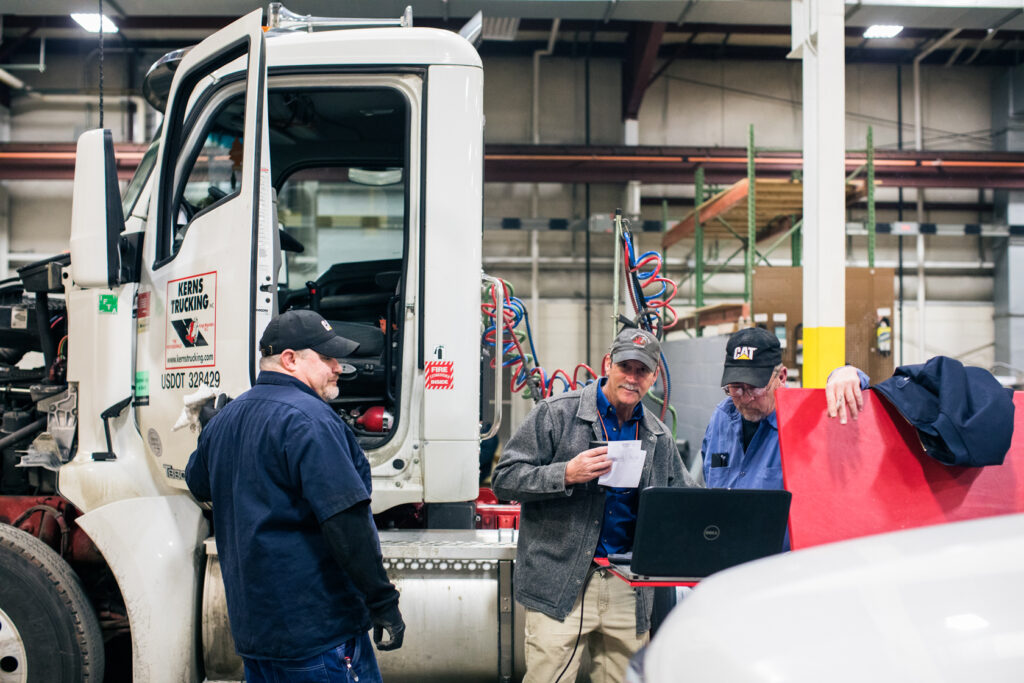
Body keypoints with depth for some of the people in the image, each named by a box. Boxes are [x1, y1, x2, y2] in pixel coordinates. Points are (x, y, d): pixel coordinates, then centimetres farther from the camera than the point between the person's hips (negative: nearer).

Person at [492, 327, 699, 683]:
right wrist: (566, 475, -19)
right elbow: (503, 479, -5)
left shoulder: (659, 437, 14)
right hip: (560, 583, -4)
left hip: (628, 587, 5)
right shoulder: (555, 414, -2)